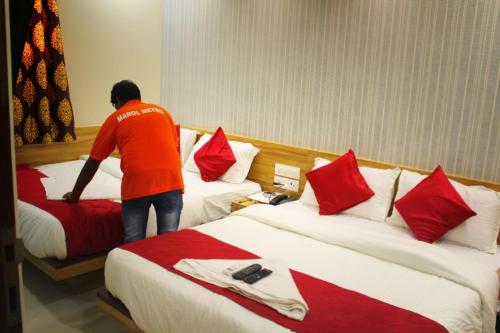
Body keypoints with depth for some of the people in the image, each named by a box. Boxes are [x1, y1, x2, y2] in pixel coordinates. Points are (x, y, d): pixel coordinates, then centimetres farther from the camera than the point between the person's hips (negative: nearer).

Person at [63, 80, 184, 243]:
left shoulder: (115, 118, 18)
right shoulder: (161, 111, 24)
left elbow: (93, 162, 21)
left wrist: (75, 194, 31)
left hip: (136, 182, -2)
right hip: (170, 180, 2)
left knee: (134, 243, 11)